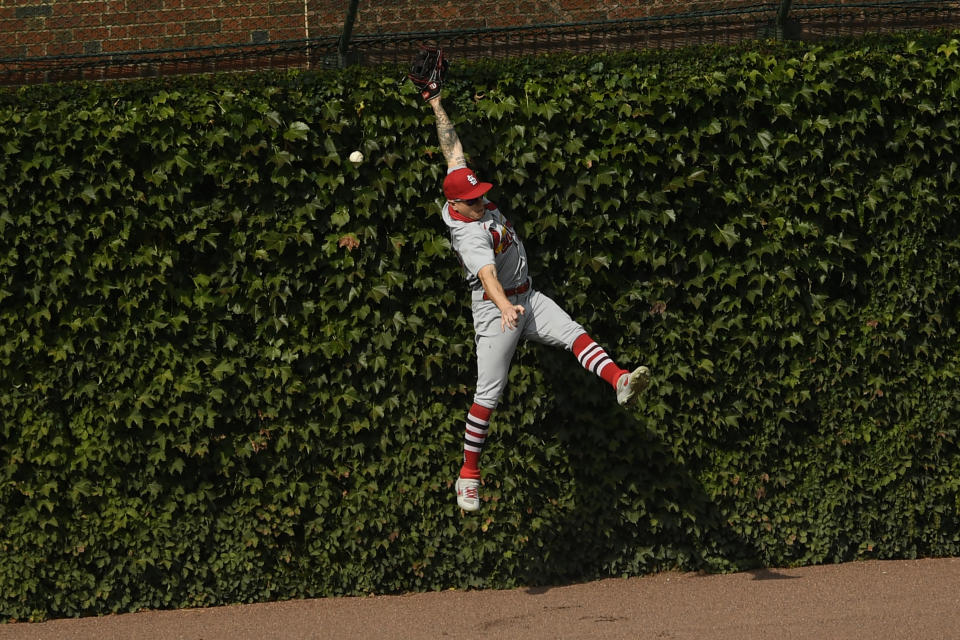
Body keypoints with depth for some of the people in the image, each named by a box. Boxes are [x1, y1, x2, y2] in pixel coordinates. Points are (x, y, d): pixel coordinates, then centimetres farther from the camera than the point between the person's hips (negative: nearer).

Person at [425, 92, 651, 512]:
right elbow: (487, 274, -41)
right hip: (495, 309, -8)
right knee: (488, 395, -6)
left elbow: (452, 147, 11)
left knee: (574, 334, -18)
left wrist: (437, 106, 13)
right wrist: (505, 308, -57)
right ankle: (469, 474, 2)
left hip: (528, 299, 8)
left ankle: (619, 381, -41)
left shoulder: (464, 200, 0)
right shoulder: (468, 234, -24)